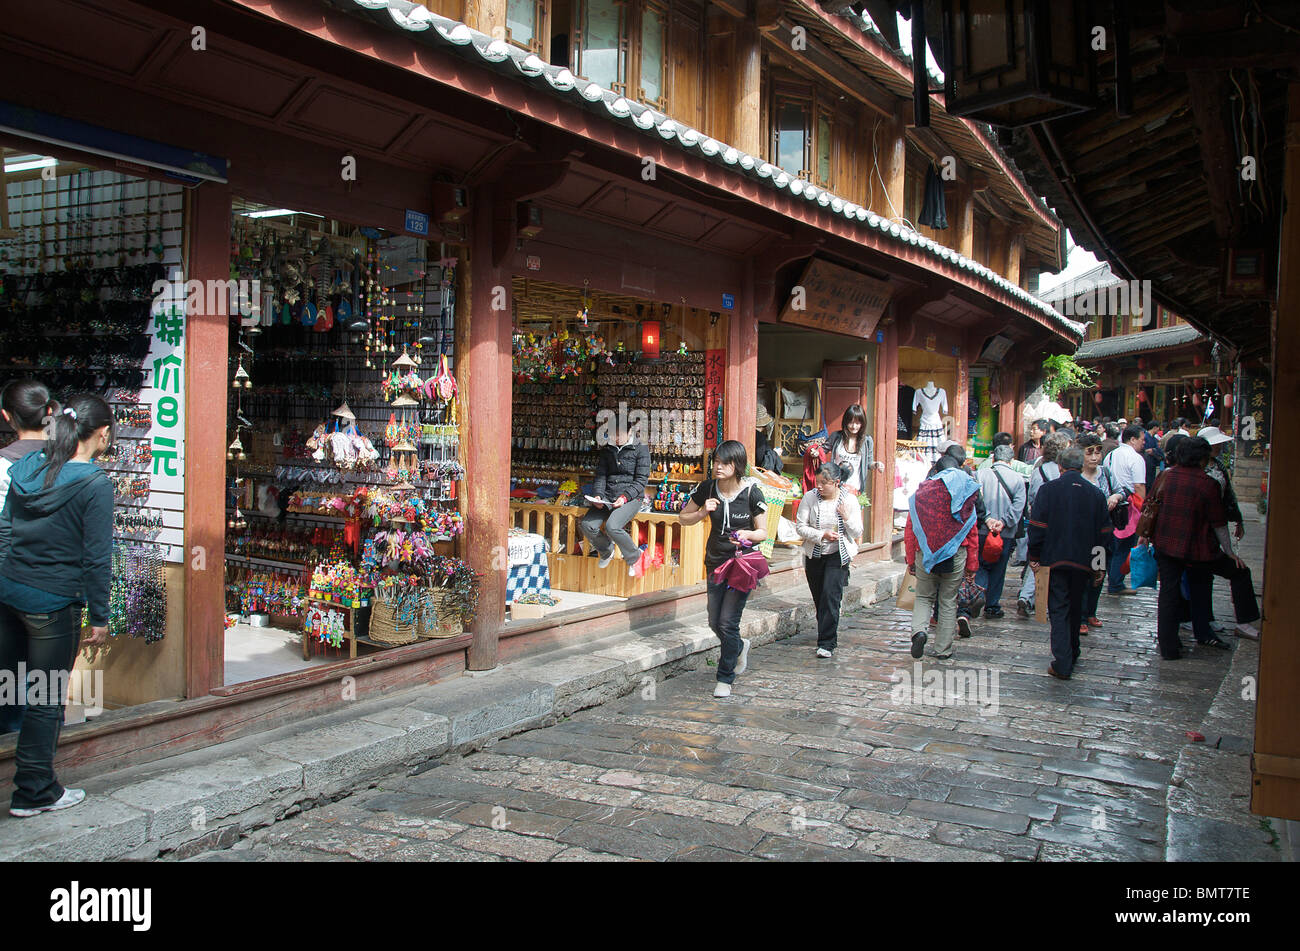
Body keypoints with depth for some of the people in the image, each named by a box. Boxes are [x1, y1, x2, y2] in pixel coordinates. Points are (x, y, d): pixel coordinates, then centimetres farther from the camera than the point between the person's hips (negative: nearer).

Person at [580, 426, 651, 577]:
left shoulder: (640, 448, -1)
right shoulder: (607, 449, 14)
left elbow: (641, 480, -6)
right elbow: (601, 475, 11)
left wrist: (625, 497, -20)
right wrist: (598, 495, -9)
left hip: (631, 498, -5)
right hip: (608, 497, 5)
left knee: (612, 526, -31)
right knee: (587, 525, -17)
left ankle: (634, 557, -3)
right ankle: (606, 552, 15)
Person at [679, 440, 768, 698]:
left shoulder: (752, 493, -13)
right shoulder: (707, 488, -5)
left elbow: (763, 532, -6)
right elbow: (683, 518, 7)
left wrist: (747, 534, -27)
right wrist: (703, 513, -12)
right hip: (715, 562, 4)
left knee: (728, 622, -8)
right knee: (715, 623, 11)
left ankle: (725, 678, 10)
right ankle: (739, 647, 44)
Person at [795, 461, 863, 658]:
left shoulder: (849, 501, -6)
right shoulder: (810, 498, -6)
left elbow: (857, 534, -2)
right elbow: (800, 526, -6)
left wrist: (847, 517, -20)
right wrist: (822, 535, -19)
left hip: (838, 555, -2)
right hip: (814, 555, 2)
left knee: (831, 596, -14)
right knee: (819, 597, 10)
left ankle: (827, 644, -12)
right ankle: (829, 632, 33)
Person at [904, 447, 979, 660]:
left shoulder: (920, 493, -1)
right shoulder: (965, 496, 0)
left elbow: (909, 530, -1)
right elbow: (972, 533, 2)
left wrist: (911, 560, 6)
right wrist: (972, 565, 8)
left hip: (926, 553, 0)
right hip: (955, 555, 0)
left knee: (924, 597, 15)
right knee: (948, 602, 11)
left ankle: (919, 630, -12)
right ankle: (942, 649, 13)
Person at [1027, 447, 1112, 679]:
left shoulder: (1049, 489, -7)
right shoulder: (1095, 494, 3)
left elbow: (1037, 526, -9)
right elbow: (1104, 531, 8)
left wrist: (1034, 556, -1)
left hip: (1055, 559, -3)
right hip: (1083, 561, 3)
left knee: (1059, 609, -1)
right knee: (1076, 607, 19)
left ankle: (1062, 664, -9)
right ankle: (1072, 654, 33)